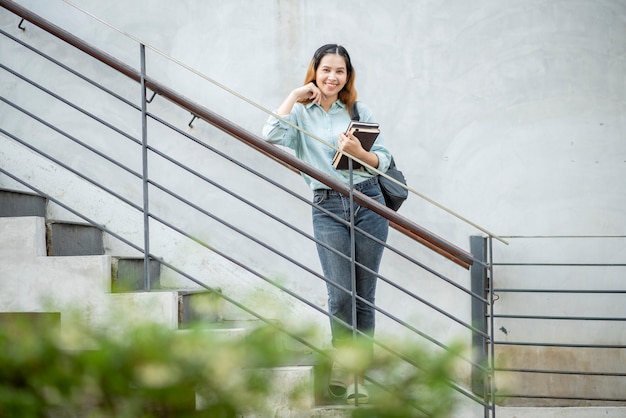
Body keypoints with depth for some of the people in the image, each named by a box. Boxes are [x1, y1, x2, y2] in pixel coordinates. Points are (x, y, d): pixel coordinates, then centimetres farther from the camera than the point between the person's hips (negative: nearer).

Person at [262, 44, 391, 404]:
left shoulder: (360, 111, 10)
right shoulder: (301, 113, 8)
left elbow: (384, 160, 8)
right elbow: (272, 137, -12)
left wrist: (359, 152, -13)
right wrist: (294, 96, -5)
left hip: (368, 202, 1)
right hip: (328, 208, -1)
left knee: (365, 296, 2)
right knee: (341, 295, -11)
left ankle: (356, 374, 9)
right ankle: (343, 367, 6)